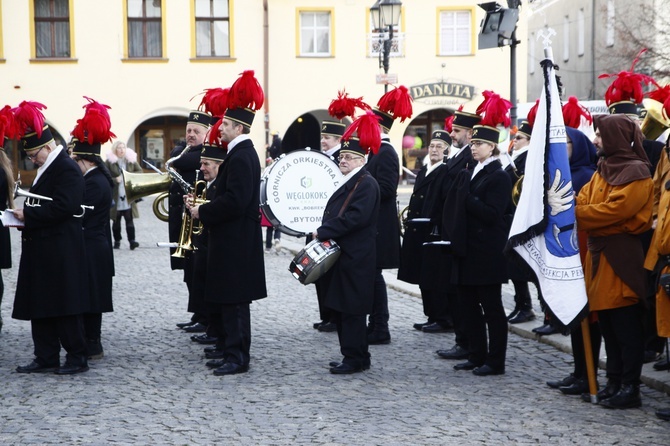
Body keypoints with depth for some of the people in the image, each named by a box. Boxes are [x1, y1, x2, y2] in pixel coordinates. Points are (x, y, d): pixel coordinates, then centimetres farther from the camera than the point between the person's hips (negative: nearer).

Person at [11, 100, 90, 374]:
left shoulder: (67, 169, -14)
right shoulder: (46, 169, 17)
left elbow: (61, 208, -24)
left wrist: (28, 214, -19)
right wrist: (26, 216, 3)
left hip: (60, 252, -10)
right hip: (42, 249, 10)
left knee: (64, 305, -3)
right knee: (40, 306, 10)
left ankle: (77, 358, 7)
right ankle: (46, 359, 16)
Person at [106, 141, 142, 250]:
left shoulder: (131, 160, 7)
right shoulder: (109, 161, -3)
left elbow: (140, 171, 12)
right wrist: (115, 180, -18)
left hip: (128, 195, 1)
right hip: (115, 197, -1)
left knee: (129, 219, -5)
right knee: (116, 220, 7)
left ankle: (132, 240, -9)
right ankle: (117, 240, 15)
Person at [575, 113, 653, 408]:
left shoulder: (636, 173, -12)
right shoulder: (602, 170, 16)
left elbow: (615, 209, -22)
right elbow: (583, 200, 10)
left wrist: (573, 213, -16)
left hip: (622, 257, -8)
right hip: (598, 253, 9)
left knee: (626, 328, -3)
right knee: (607, 325, 12)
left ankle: (630, 388, 2)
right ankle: (614, 382, 19)